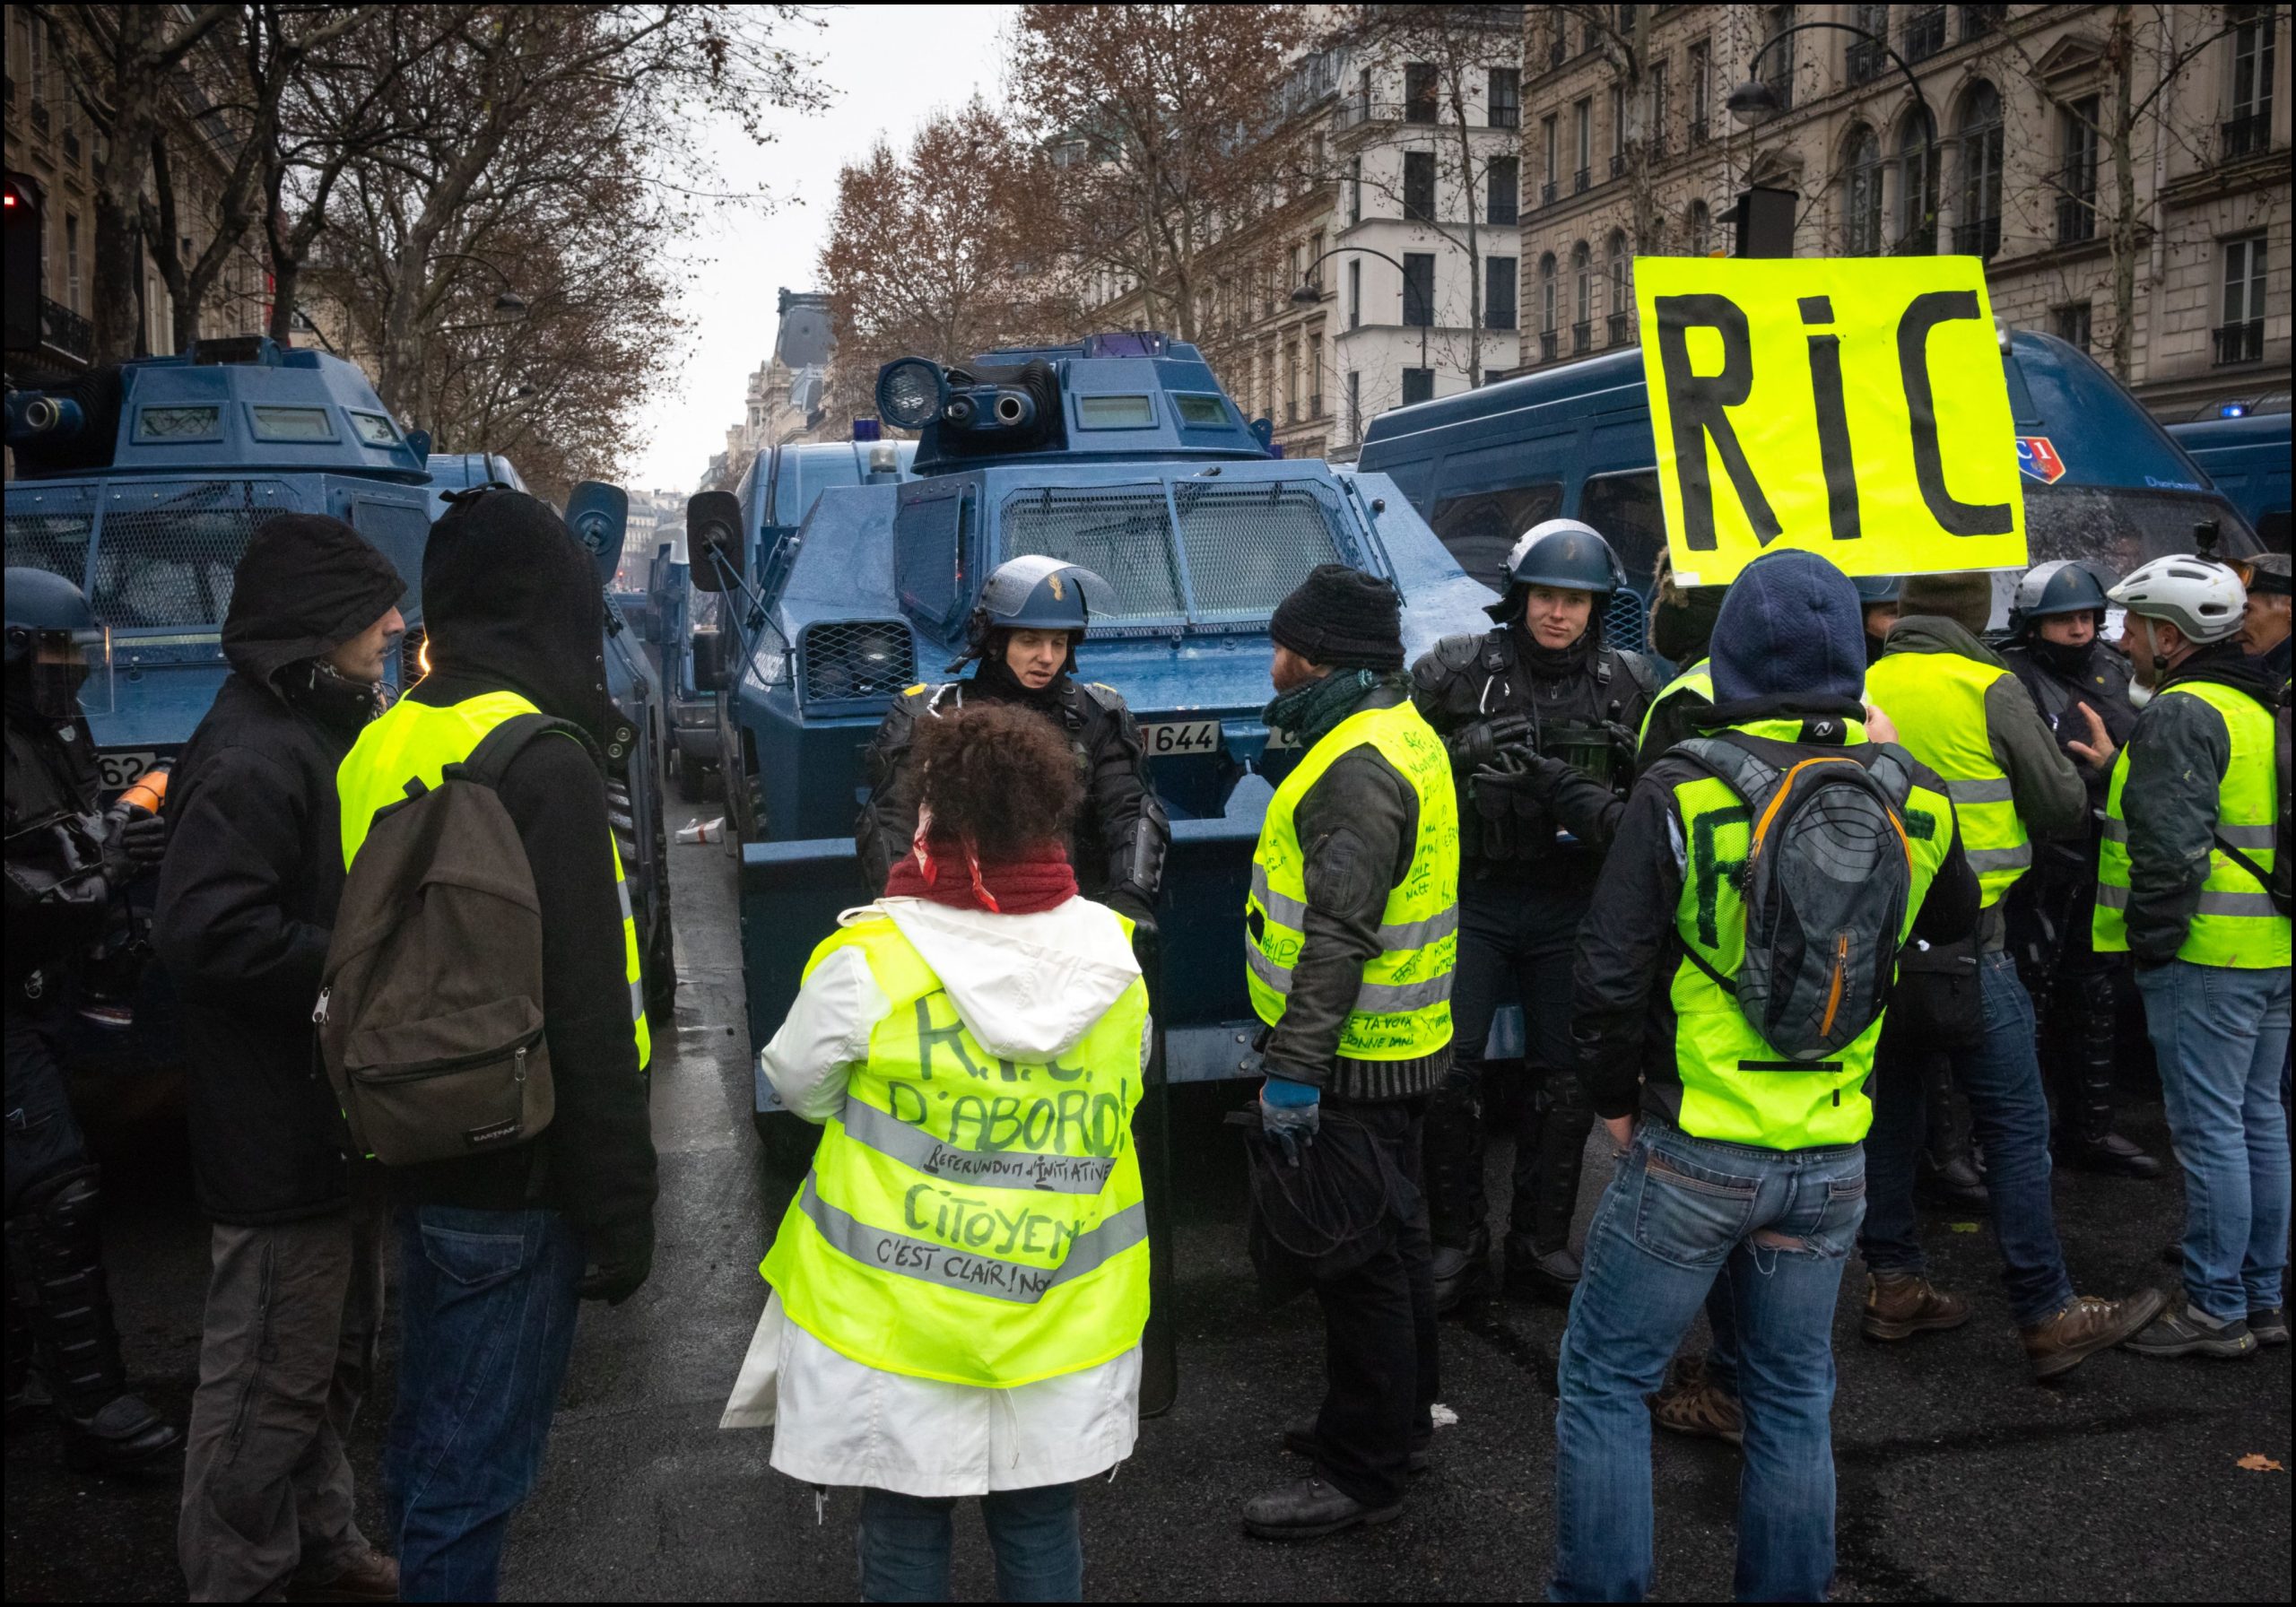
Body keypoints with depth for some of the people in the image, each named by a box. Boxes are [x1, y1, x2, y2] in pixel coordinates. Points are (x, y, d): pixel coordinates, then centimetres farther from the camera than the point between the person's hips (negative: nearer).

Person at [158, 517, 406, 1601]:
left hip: (338, 1114, 11)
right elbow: (203, 930, -29)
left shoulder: (326, 729, 12)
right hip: (280, 1135, -10)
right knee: (270, 1375, 2)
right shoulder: (252, 756, -21)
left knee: (338, 1351, 22)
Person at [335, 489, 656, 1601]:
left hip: (420, 1161, 9)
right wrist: (619, 1209, -13)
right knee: (476, 1467, 3)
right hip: (513, 1181, -9)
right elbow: (589, 1016, -20)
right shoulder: (543, 765, -20)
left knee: (426, 1431, 23)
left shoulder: (380, 749, 7)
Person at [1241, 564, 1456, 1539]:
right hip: (1395, 1049, 11)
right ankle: (1399, 1419, 37)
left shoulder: (1359, 768, -23)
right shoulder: (1397, 731, 12)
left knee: (1355, 1259, -1)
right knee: (1387, 1241, 21)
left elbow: (1339, 937, -28)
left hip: (1351, 1061, -11)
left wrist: (1293, 1070, -27)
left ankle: (1361, 1475, 10)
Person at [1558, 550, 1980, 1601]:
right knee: (1793, 1398, 19)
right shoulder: (1910, 793, -2)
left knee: (1604, 1383, 11)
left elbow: (1611, 974, -14)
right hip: (1833, 1161, 4)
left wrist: (1615, 1102, 2)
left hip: (1694, 1155, -4)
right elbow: (1954, 919, 19)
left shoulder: (1682, 788, -14)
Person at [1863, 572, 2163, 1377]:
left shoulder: (1864, 689, 3)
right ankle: (2048, 1316, 6)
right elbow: (2062, 805, -2)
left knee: (1891, 1109, 14)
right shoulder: (1990, 690, -9)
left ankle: (1893, 1284, 22)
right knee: (2016, 1126, 1)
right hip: (1964, 938, -5)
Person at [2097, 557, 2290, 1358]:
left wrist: (2151, 939, -15)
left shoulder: (2180, 714, -15)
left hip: (2205, 959, -10)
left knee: (2209, 1129, -3)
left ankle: (2216, 1309, 3)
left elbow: (2172, 844, -22)